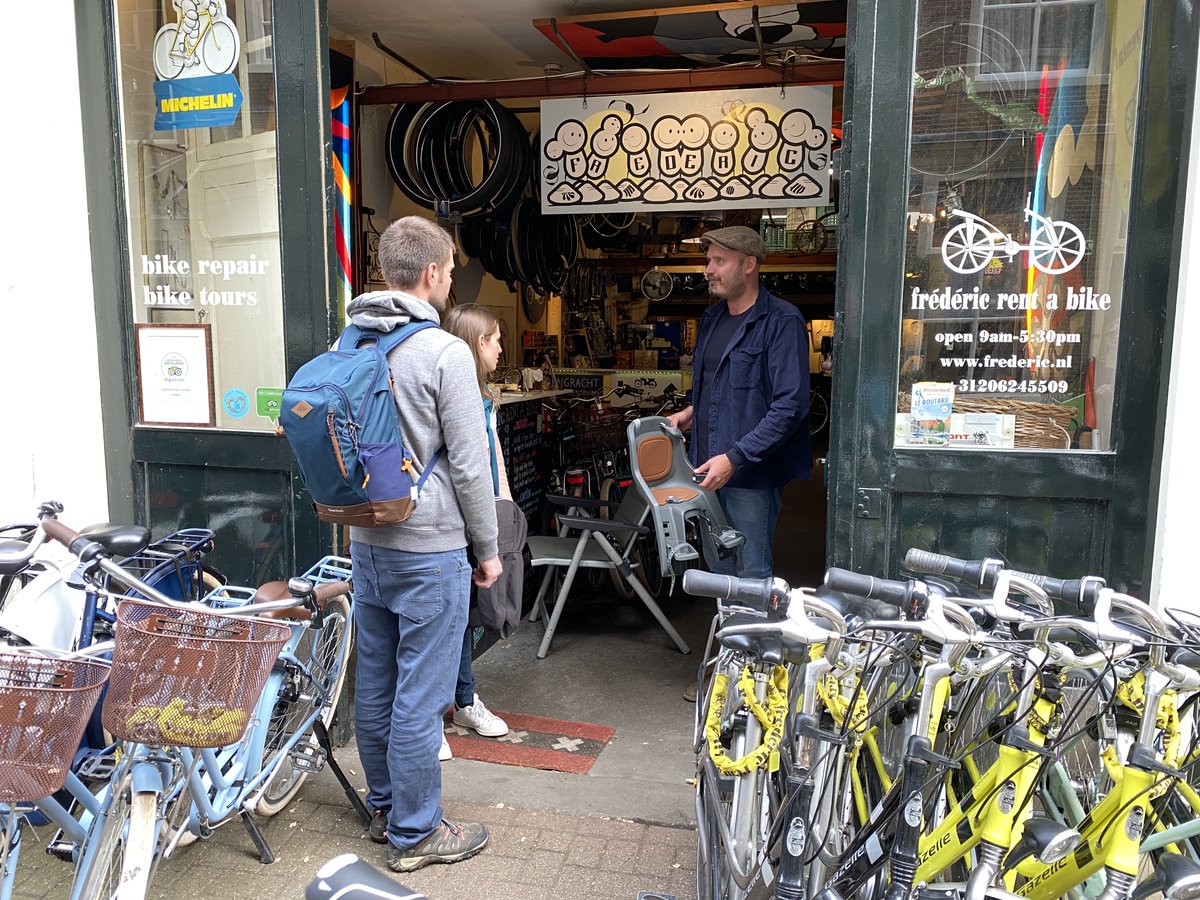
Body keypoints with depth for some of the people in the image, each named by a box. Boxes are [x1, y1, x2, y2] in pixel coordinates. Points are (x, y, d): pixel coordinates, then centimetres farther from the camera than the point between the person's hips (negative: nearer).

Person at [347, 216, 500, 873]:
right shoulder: (445, 354, -16)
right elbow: (469, 466, -15)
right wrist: (487, 548, -3)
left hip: (366, 542, 8)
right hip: (429, 550, -8)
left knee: (374, 683, 17)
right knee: (420, 695, 4)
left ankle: (384, 806, 35)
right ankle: (414, 833, 18)